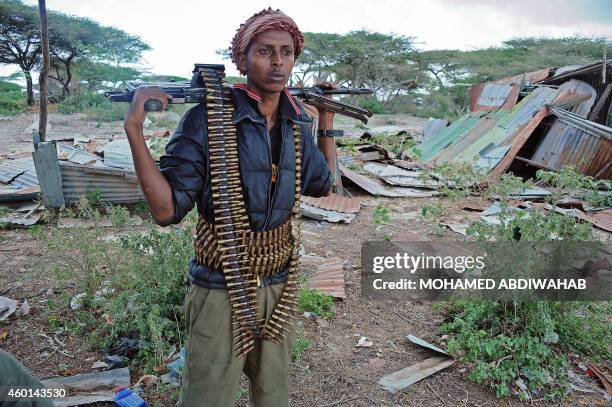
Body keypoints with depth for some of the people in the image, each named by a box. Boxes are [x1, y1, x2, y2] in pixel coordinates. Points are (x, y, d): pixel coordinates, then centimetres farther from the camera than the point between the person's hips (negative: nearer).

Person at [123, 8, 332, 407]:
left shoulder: (296, 122, 0)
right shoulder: (208, 119, -16)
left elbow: (322, 184, 16)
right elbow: (166, 208, -18)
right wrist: (134, 128, -27)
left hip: (280, 290, 5)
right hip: (222, 293, -4)